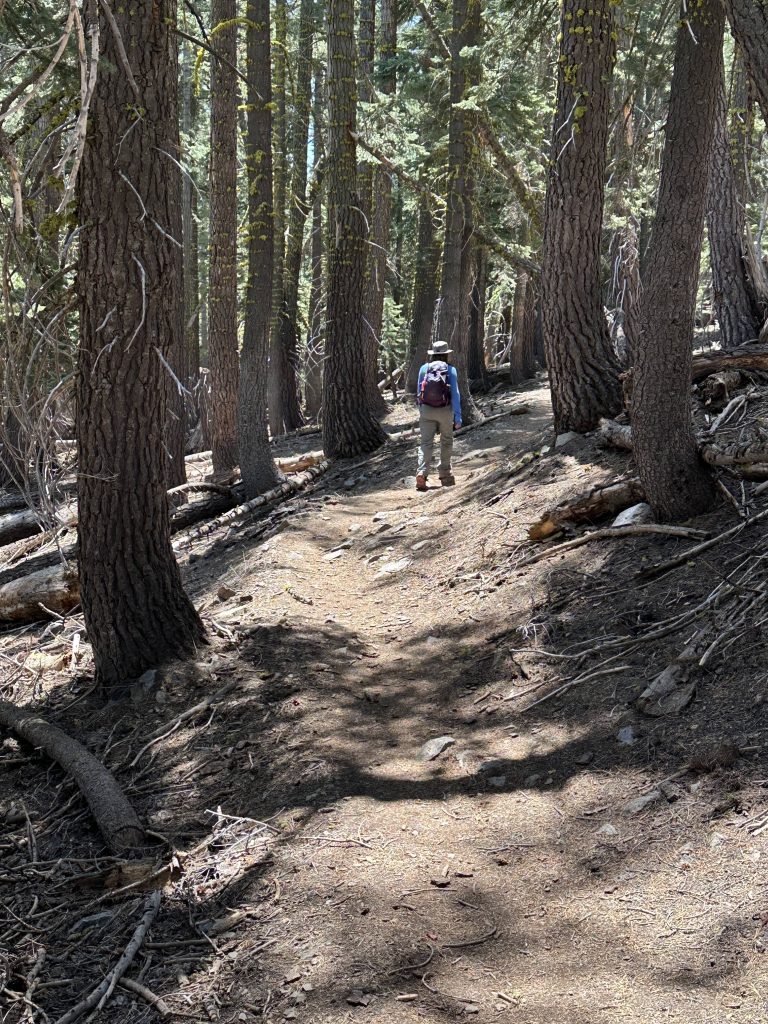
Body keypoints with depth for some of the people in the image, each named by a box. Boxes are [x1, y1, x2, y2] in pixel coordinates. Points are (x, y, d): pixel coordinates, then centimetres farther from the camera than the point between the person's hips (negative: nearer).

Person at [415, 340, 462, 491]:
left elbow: (419, 392, 9)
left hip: (426, 411, 1)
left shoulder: (424, 368, 2)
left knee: (426, 443, 0)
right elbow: (455, 394, -9)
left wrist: (421, 411, 23)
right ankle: (445, 474, 24)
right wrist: (458, 416, -7)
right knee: (446, 442, 17)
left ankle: (422, 473, -20)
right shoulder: (450, 370, -5)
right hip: (445, 411, -1)